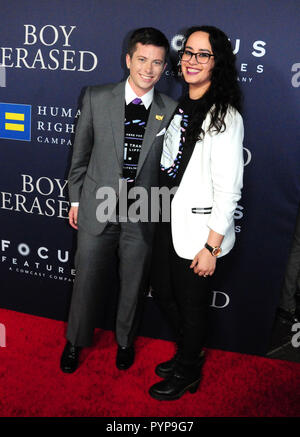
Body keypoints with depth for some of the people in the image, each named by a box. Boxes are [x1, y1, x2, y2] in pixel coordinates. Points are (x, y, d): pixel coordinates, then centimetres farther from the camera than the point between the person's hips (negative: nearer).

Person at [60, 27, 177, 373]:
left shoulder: (170, 111, -3)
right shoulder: (96, 98, -4)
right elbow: (80, 154, 3)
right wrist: (76, 199, 5)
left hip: (142, 216, 1)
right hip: (97, 209, 0)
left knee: (133, 285, 16)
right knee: (87, 281, 14)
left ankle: (125, 341, 43)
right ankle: (75, 341, 40)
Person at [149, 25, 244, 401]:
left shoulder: (225, 117, -17)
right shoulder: (180, 108, 8)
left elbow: (228, 189, -19)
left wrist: (211, 246, -19)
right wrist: (163, 211, 14)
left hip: (199, 227, -8)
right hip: (169, 221, 8)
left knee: (191, 304, 10)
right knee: (162, 291, 20)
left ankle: (187, 373, 36)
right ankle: (189, 352, 46)